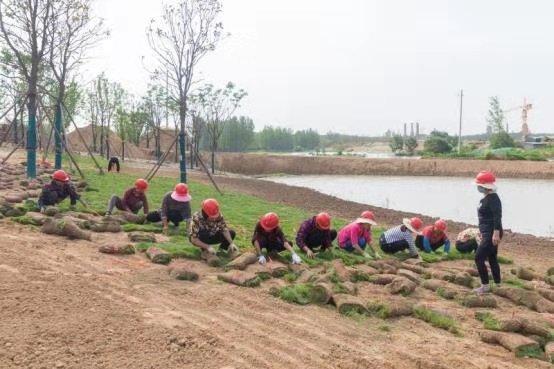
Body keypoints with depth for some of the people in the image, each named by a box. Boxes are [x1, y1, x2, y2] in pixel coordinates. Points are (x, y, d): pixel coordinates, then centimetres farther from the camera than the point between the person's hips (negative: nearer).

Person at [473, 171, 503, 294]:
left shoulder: (493, 199, -19)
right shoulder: (486, 198, 12)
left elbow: (497, 217, -25)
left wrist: (496, 233, -30)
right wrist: (483, 233, 25)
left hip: (492, 234, -10)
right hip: (488, 233, 10)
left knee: (479, 258, -9)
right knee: (492, 259, 17)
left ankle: (485, 286, 0)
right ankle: (498, 285, 27)